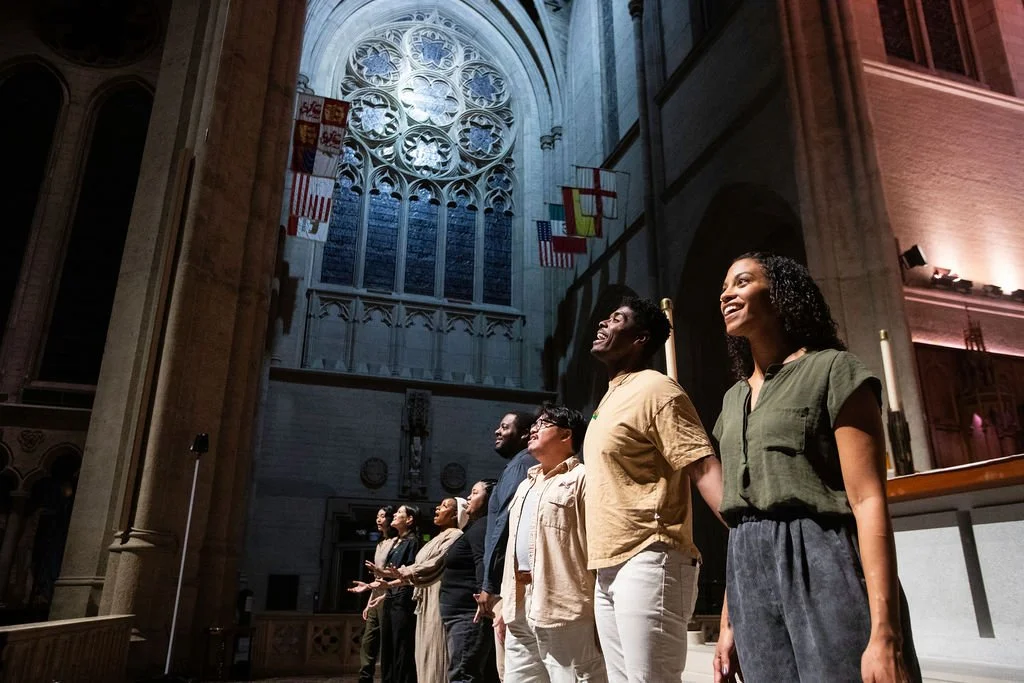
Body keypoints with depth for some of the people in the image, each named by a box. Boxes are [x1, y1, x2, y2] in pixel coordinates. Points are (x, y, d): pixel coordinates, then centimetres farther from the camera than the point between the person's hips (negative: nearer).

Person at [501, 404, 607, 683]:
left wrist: (599, 608, -16)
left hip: (563, 606, -8)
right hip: (521, 608, 8)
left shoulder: (581, 478, -3)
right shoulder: (526, 485, 24)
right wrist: (506, 601, 19)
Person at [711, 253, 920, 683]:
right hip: (752, 575, 6)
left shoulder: (832, 370, -3)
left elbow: (869, 502, -11)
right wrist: (729, 620, 14)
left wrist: (885, 633, -19)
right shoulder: (734, 400, 17)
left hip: (822, 566, -6)